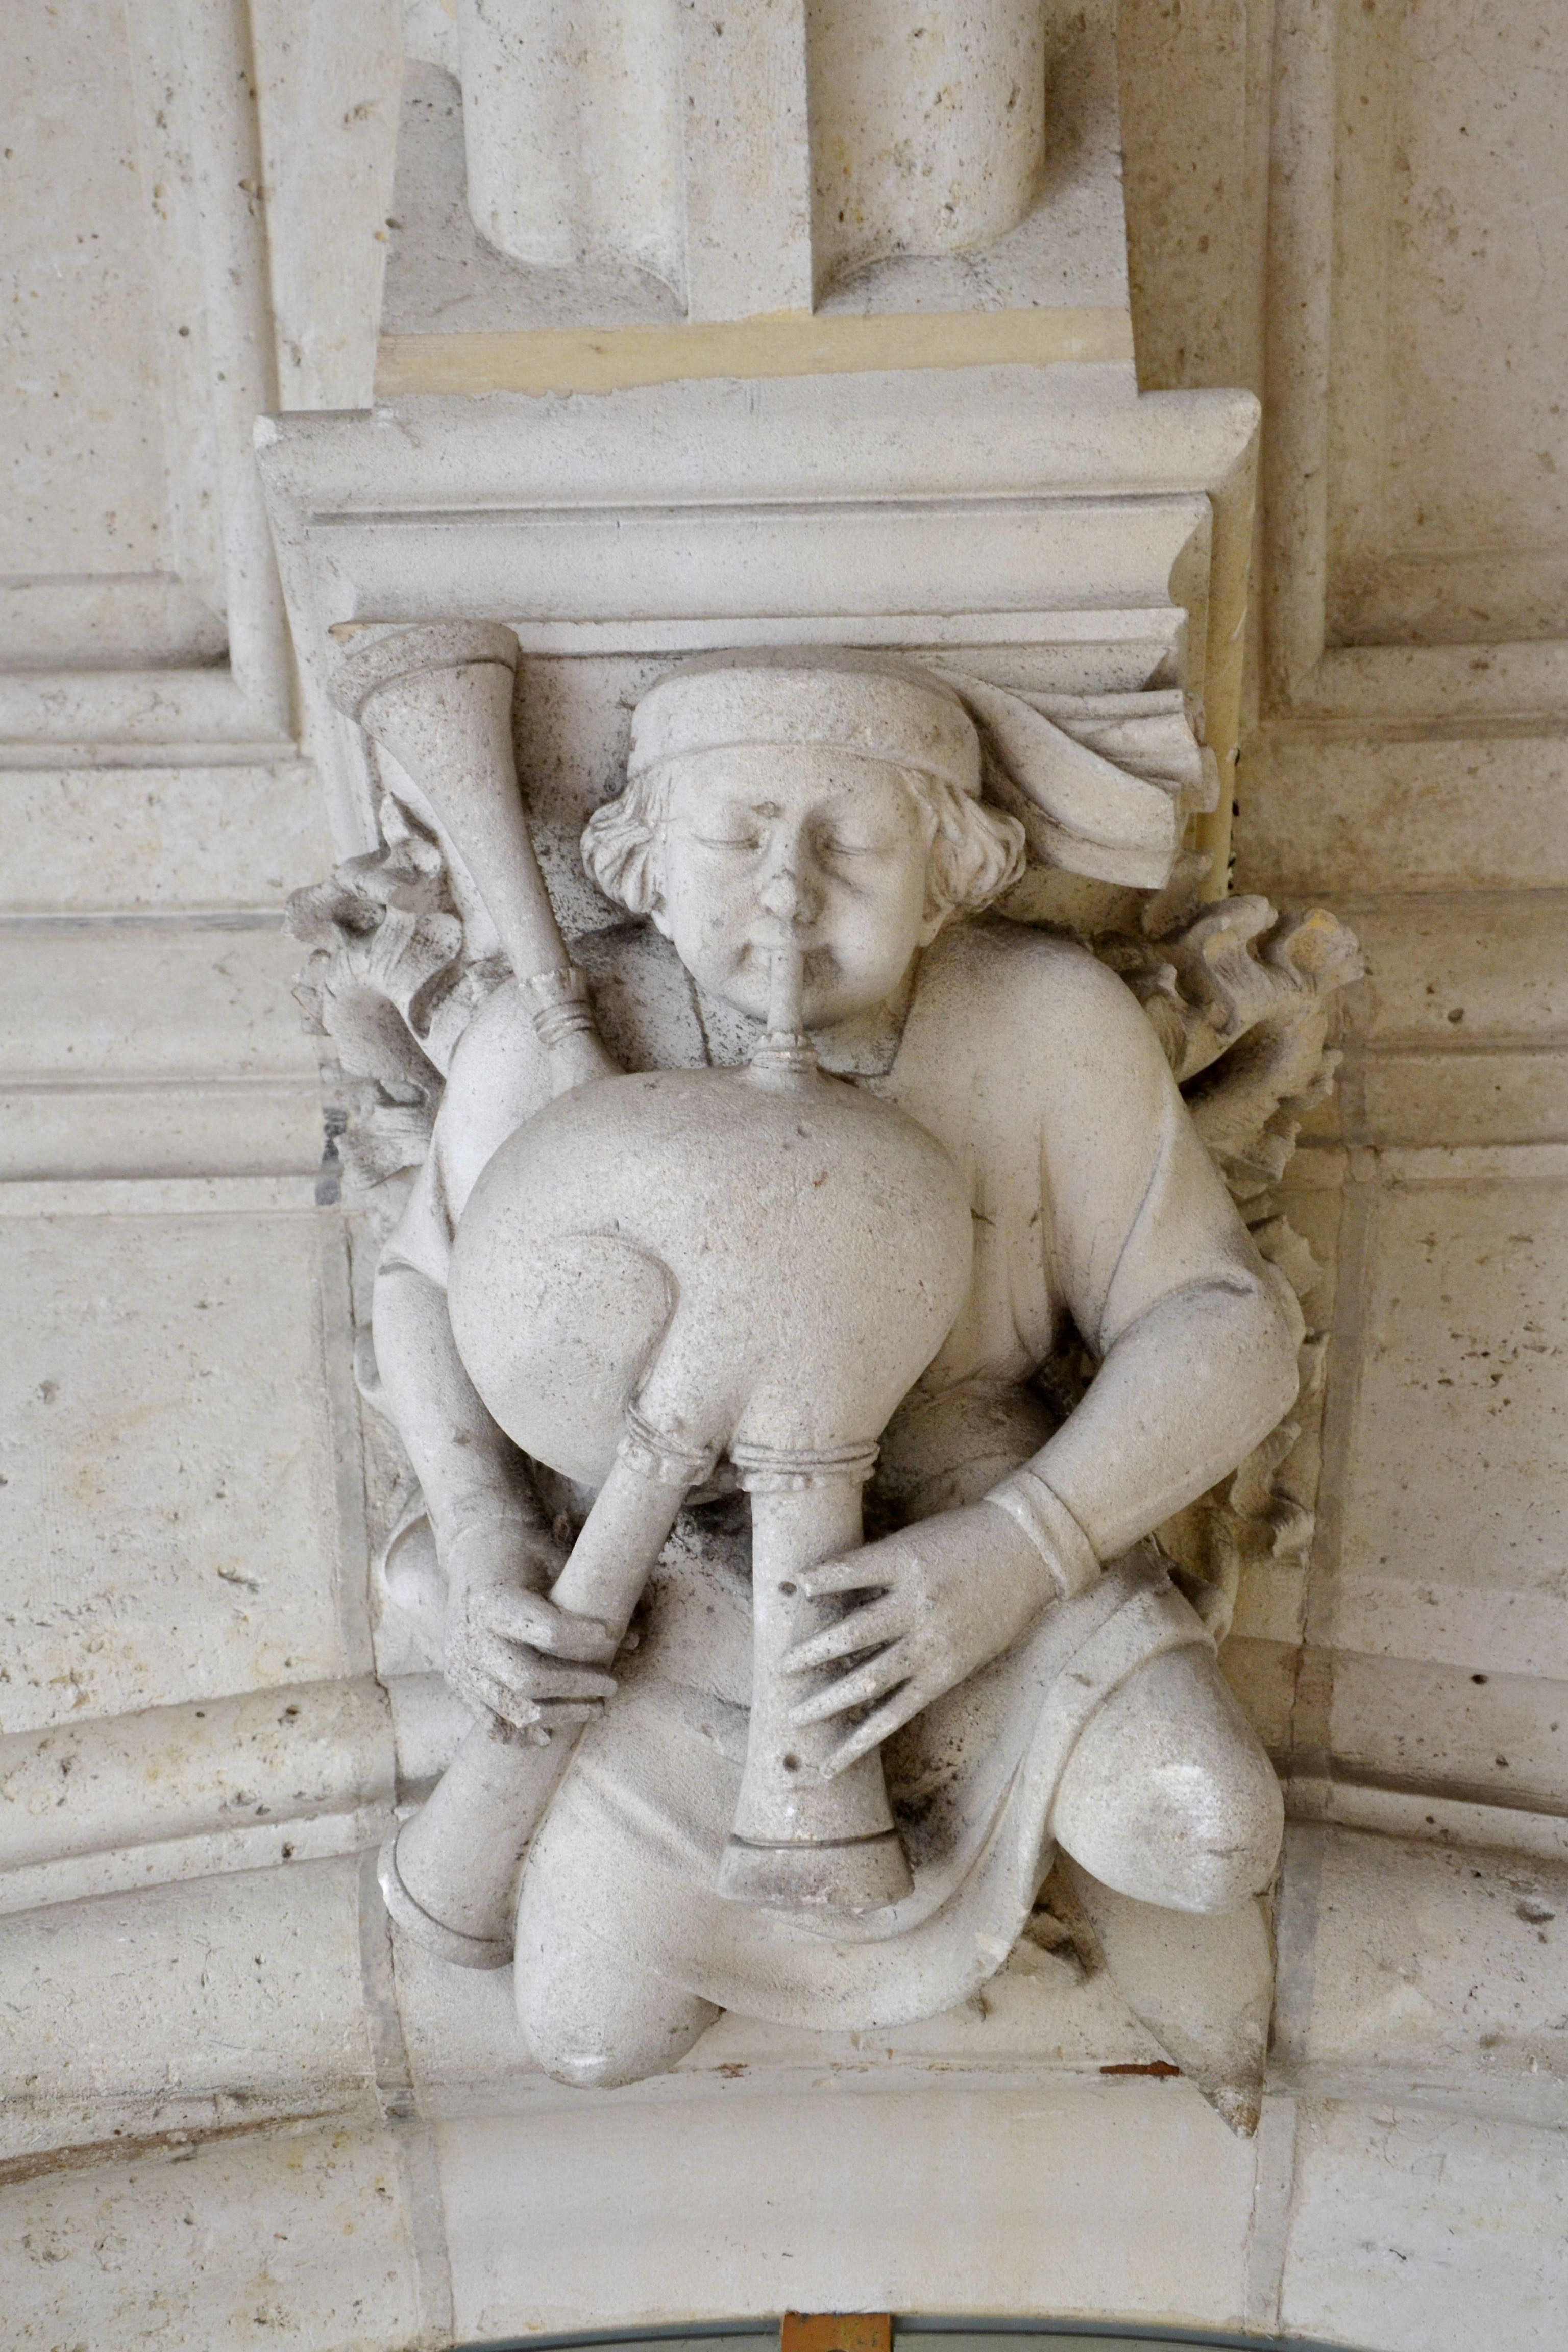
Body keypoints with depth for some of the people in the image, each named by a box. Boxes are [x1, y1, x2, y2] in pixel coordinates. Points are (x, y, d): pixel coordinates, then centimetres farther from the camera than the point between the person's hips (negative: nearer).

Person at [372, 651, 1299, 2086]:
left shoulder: (1052, 1025, -20)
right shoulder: (552, 1044, -20)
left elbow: (1221, 1328, -14)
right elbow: (430, 1285, -1)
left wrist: (1021, 1551, -29)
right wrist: (481, 1542, -17)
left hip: (973, 1540, 0)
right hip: (672, 1583, 1)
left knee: (1208, 1843, -22)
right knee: (599, 2033, 2)